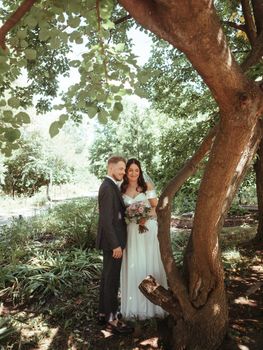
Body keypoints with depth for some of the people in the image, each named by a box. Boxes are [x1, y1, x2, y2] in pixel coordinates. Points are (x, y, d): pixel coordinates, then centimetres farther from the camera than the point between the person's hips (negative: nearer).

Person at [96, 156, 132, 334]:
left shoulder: (110, 186, 12)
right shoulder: (108, 188, -21)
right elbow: (106, 220, -24)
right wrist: (116, 245, -21)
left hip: (112, 240, 10)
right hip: (112, 241, -10)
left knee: (107, 277, 18)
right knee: (113, 280, 2)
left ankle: (103, 313, 31)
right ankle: (112, 319, 16)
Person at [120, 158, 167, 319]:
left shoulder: (147, 185, 0)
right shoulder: (122, 189, 7)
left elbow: (156, 207, -2)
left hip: (148, 229, -2)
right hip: (131, 231, 2)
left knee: (149, 264, 4)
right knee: (132, 265, 6)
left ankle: (151, 304, 21)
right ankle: (134, 305, 22)